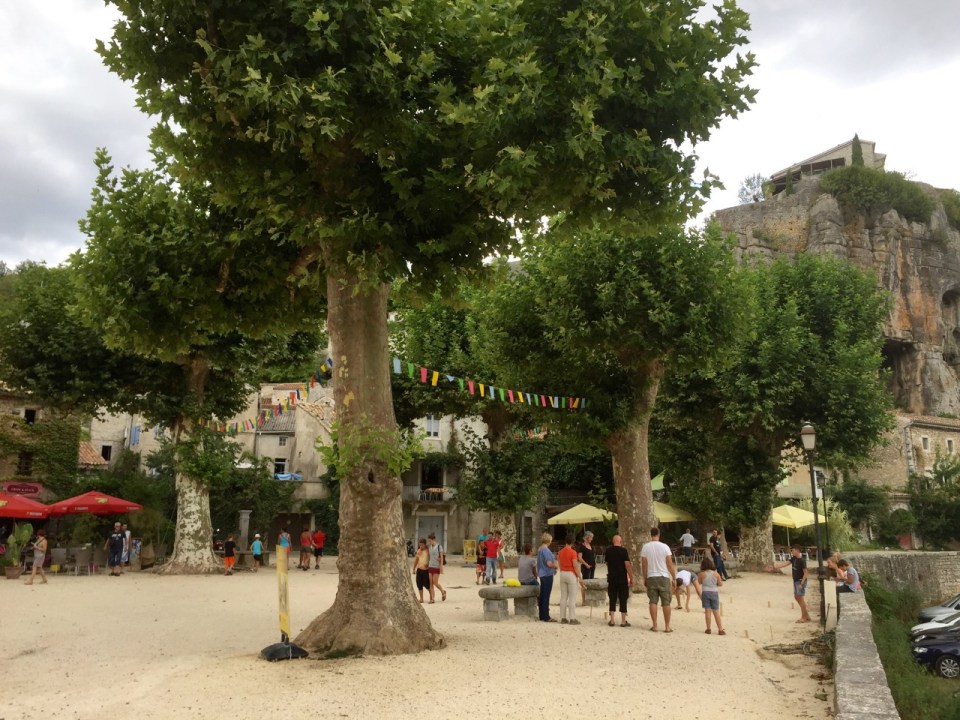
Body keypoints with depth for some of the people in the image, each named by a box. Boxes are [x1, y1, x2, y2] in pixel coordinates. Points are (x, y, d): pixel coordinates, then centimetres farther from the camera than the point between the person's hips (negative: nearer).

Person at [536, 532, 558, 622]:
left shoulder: (540, 549, 12)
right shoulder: (546, 550, -17)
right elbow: (549, 564, -23)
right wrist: (555, 566, -4)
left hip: (542, 574, 9)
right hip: (547, 574, -9)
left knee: (542, 595, 13)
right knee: (546, 596, -5)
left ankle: (542, 615, 19)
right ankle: (546, 617, -1)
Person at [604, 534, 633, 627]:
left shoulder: (608, 551, 4)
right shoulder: (623, 551, -9)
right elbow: (627, 565, -13)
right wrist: (631, 579, -8)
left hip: (611, 579, 4)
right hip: (622, 579, -4)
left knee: (612, 599, 9)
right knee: (623, 600, 3)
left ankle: (611, 621, 9)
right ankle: (623, 621, 5)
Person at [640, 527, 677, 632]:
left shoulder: (645, 547, -2)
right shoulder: (665, 547, -7)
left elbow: (644, 565, 1)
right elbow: (670, 564, -6)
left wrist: (645, 578, 11)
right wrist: (674, 578, 4)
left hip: (651, 577, 2)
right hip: (664, 577, -2)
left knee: (653, 602, 7)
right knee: (666, 603, 5)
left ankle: (654, 625, 8)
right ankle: (667, 626, 8)